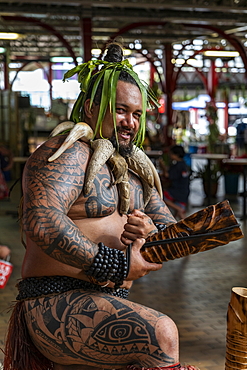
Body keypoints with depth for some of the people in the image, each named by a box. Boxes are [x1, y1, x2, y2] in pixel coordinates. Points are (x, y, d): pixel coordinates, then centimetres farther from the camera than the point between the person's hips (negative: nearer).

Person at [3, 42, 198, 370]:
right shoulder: (68, 152, -10)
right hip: (57, 304, -9)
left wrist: (151, 234, -9)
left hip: (110, 303, 9)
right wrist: (117, 265, -22)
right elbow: (42, 223, -27)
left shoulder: (134, 168, 18)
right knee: (161, 334, -27)